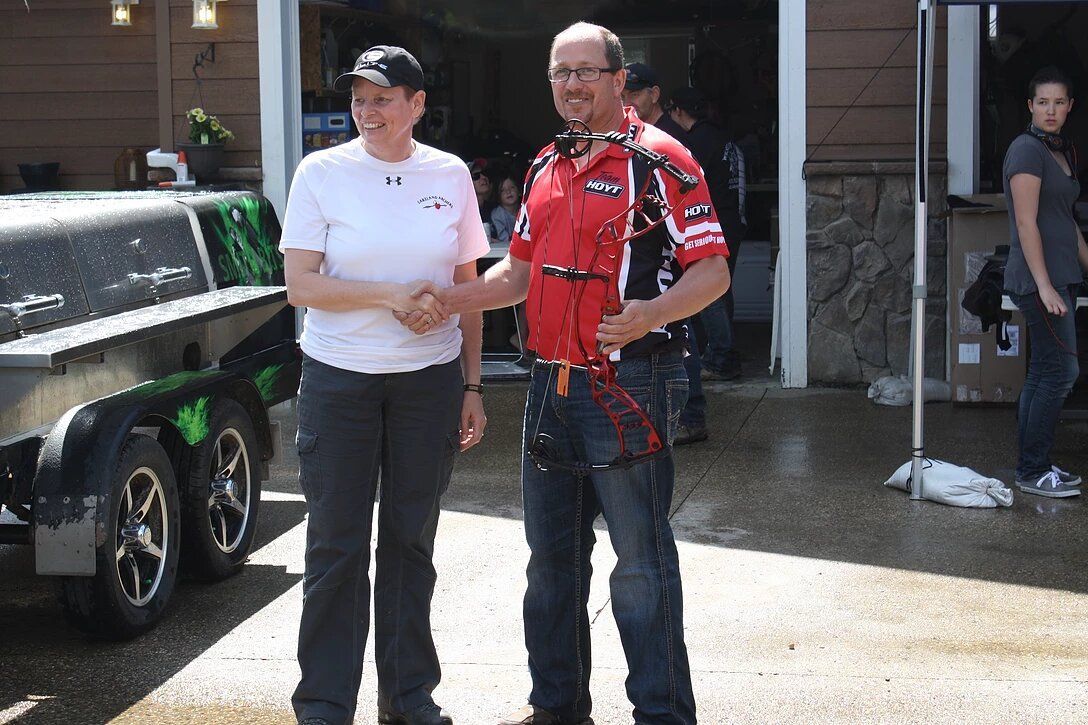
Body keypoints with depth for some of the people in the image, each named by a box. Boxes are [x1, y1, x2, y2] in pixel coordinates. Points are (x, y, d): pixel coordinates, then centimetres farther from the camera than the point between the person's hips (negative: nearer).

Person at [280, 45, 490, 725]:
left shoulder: (450, 175, 3)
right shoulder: (323, 172, -4)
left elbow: (466, 288, 9)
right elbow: (300, 285, -8)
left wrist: (472, 387, 6)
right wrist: (392, 295, -16)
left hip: (430, 381, 2)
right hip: (340, 381, -2)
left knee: (411, 541, 11)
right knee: (337, 548, 2)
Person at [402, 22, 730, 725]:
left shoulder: (659, 158, -8)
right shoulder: (546, 167, 15)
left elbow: (713, 271, -13)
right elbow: (520, 271, 21)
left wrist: (649, 313, -30)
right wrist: (444, 298, 7)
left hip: (629, 383, -8)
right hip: (552, 380, 8)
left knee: (640, 559, -1)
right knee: (552, 554, 16)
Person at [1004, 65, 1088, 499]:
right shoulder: (1027, 149, -11)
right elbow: (1026, 223, -17)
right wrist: (1044, 286, -21)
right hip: (1038, 278, -9)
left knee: (1043, 372, 10)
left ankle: (1031, 467, 15)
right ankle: (1032, 472, -4)